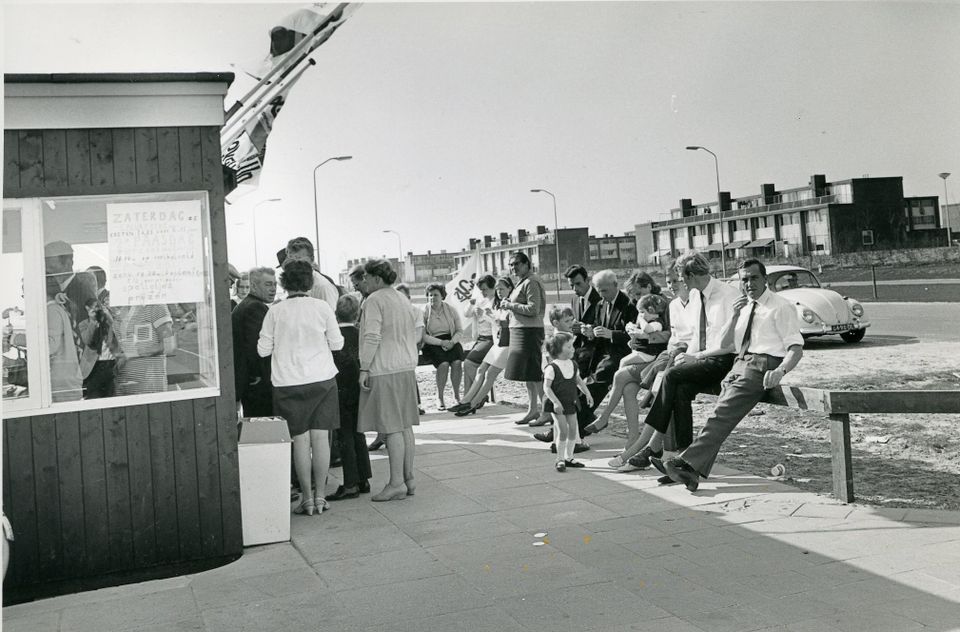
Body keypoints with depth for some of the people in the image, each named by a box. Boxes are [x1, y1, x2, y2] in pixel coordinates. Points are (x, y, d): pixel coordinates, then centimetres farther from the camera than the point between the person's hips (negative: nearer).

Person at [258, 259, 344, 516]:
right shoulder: (322, 307, -4)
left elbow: (263, 350, 0)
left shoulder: (276, 312, -5)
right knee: (320, 437, 5)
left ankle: (307, 498, 9)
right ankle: (320, 496, 9)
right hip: (322, 379, 1)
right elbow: (337, 343, 2)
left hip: (288, 383, 0)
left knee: (301, 440, 5)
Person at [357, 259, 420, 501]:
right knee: (405, 426, 12)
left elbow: (372, 337, -18)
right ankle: (408, 479, 17)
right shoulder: (403, 299, 16)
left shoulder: (374, 300, -10)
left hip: (384, 371, -9)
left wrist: (364, 368, -15)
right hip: (406, 368, 9)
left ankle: (397, 483, -4)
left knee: (392, 428, -6)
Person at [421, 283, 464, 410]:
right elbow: (423, 336, -7)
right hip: (432, 344, -3)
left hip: (451, 341, 3)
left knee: (457, 362, -27)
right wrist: (441, 342, -16)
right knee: (444, 364, -30)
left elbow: (460, 330, 10)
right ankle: (439, 398, -15)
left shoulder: (451, 310, 8)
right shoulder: (424, 312, -1)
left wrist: (452, 341, -10)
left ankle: (457, 395, -12)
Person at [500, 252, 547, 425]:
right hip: (520, 331, 10)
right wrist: (509, 305, 7)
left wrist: (511, 305, -13)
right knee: (528, 373, 13)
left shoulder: (531, 282, -12)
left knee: (533, 373, -8)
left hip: (529, 331, -10)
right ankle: (533, 409, 20)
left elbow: (533, 309, -19)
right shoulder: (522, 282, 19)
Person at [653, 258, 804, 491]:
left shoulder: (781, 307, 4)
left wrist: (781, 370, -25)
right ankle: (694, 470, -26)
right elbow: (724, 345, 22)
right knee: (719, 413, -15)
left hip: (763, 365, -6)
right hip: (741, 364, 6)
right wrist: (735, 316, 7)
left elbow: (796, 347, -5)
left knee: (723, 412, -24)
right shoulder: (744, 308, 24)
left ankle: (688, 462, -34)